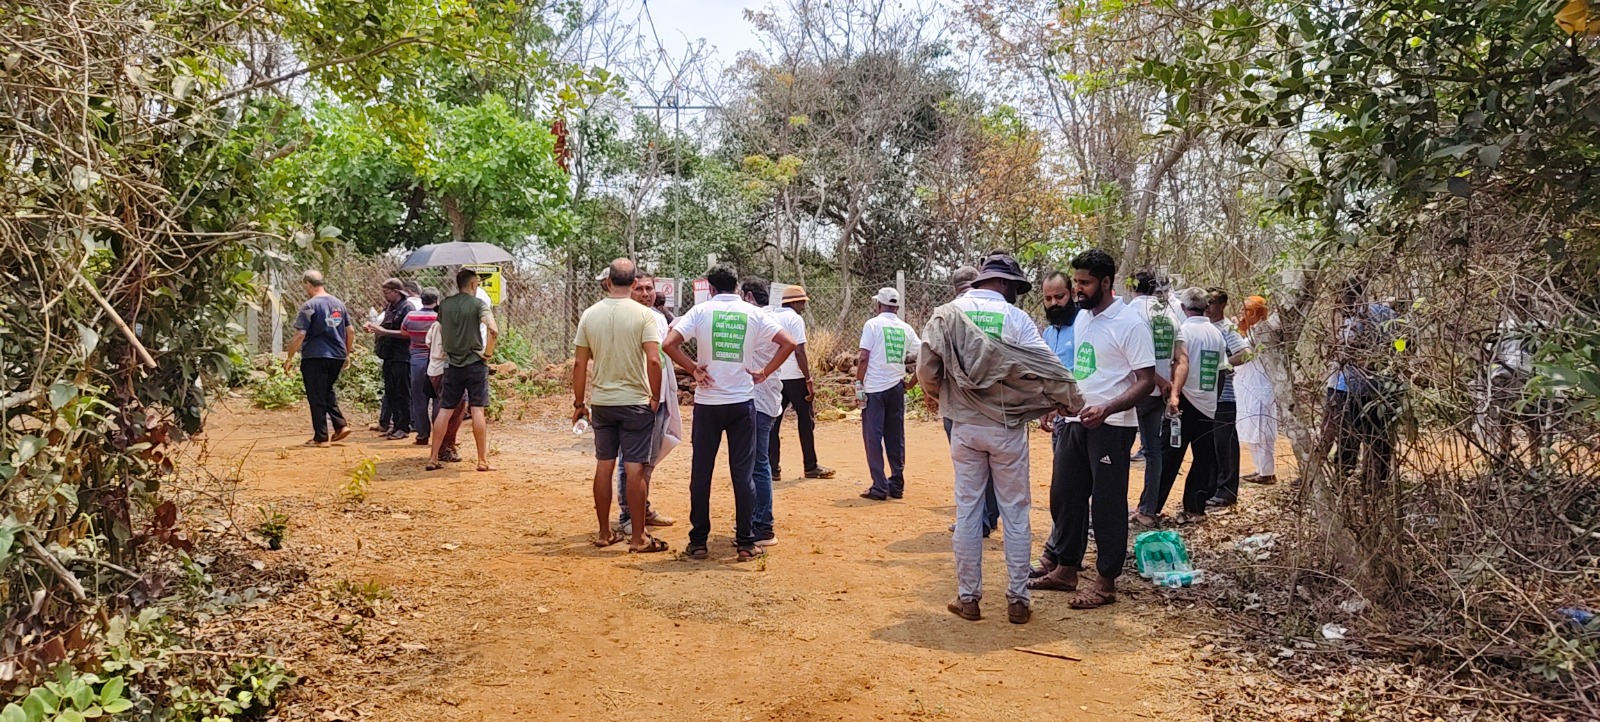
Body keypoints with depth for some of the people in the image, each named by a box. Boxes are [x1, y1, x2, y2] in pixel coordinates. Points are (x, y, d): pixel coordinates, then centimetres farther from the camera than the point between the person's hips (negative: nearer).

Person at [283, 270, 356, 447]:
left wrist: (289, 357, -8)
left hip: (315, 357, -6)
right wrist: (347, 354, 21)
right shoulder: (339, 303, 8)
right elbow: (350, 331, 11)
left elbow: (300, 334, -16)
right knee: (327, 391, 22)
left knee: (316, 397, 2)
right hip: (337, 356, 6)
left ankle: (321, 437, 5)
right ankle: (341, 425, 8)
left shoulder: (309, 306, -11)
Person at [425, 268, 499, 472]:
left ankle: (433, 458, 8)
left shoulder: (444, 304, 8)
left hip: (452, 364, 4)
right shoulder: (478, 304, -7)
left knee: (445, 410, 7)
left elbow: (441, 332, 18)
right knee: (477, 410, -2)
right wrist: (488, 352, -9)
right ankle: (482, 461, 1)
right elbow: (493, 330, -21)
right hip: (475, 363, -4)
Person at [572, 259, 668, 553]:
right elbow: (653, 360, -17)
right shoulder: (643, 314, -10)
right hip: (636, 402, -3)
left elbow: (579, 363, 3)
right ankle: (638, 538, 6)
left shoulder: (590, 314, 1)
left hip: (601, 402, 4)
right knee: (635, 468, 1)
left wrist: (579, 402, 11)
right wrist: (655, 398, -5)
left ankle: (604, 533, 20)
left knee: (604, 465, 12)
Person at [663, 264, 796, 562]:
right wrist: (764, 372, 2)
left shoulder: (701, 310, -3)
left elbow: (669, 343, -13)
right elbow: (788, 343, -2)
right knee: (743, 473, 6)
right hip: (742, 403, 1)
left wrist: (693, 368, -3)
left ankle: (698, 542, 14)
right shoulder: (753, 313, 1)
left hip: (707, 403, -1)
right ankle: (746, 543, 9)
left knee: (701, 473, 9)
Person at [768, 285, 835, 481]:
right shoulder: (795, 319, -8)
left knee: (773, 421, 7)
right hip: (794, 377, -6)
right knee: (805, 420, 4)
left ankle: (772, 468, 5)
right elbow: (799, 351, -15)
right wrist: (809, 380, -12)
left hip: (774, 378, 6)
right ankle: (811, 467, 9)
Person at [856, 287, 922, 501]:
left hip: (874, 388, -4)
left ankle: (879, 487, -2)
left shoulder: (873, 324, -5)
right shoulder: (906, 328, 7)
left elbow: (863, 358, -11)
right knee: (896, 438, 11)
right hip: (896, 387, 4)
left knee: (873, 437, 1)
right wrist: (911, 382, 13)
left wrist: (858, 385, -6)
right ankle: (896, 485, 16)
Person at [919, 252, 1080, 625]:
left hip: (965, 427, 2)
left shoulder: (947, 314, -1)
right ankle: (1017, 600, 12)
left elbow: (926, 365, -5)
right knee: (1016, 514, 8)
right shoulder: (1016, 317, -7)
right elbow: (1045, 367, -12)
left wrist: (934, 395, 14)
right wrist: (1071, 400, 2)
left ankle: (968, 598, 14)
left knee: (967, 511, 10)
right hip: (1008, 429, -2)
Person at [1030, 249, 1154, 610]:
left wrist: (1107, 409, -29)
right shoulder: (1081, 318, 11)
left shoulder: (1129, 324, -13)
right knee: (1065, 495, 13)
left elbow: (1146, 381, -17)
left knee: (1107, 503, 1)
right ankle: (1065, 569, 26)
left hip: (1111, 426, -8)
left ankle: (1106, 582, 11)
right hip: (1076, 421, 8)